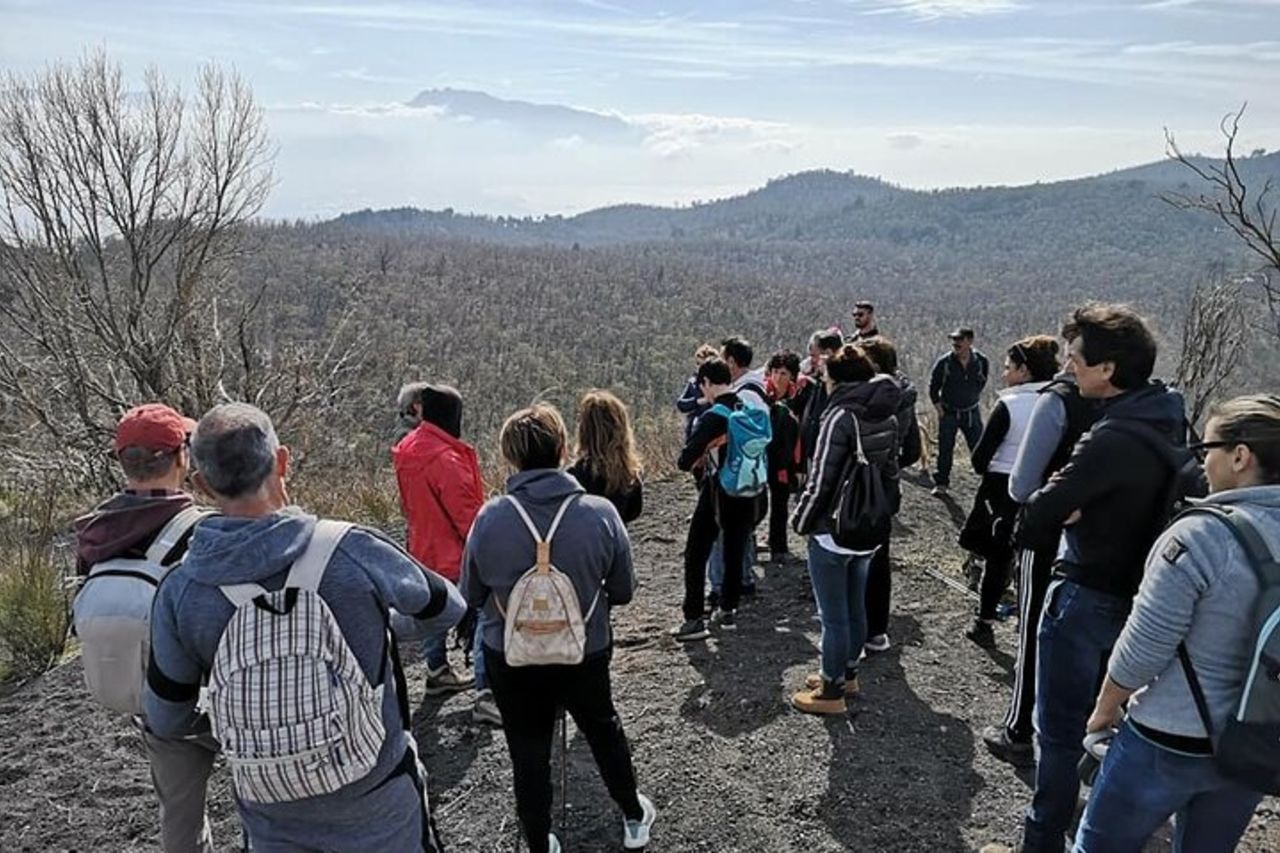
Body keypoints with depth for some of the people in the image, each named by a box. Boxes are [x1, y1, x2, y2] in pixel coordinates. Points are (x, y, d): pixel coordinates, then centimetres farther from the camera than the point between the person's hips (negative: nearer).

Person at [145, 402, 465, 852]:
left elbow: (166, 721, -2)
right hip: (375, 802, -2)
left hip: (273, 816, 2)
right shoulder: (353, 552, -25)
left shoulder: (180, 592, -17)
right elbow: (448, 607, -6)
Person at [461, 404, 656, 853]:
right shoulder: (600, 513, -20)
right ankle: (634, 817, 47)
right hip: (585, 653, 1)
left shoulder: (490, 518, -19)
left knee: (529, 753, 20)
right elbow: (623, 592, -9)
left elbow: (471, 595, -6)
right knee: (604, 731, 27)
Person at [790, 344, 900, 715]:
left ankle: (832, 691, 17)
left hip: (833, 531, -8)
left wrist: (801, 520, -6)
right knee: (856, 608, 20)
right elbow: (891, 473, 10)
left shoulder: (840, 417, -20)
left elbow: (821, 480, -20)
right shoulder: (887, 418, 4)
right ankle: (846, 674, 37)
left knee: (834, 616, 4)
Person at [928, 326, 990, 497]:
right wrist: (940, 410, -4)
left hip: (972, 412, 1)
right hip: (949, 413, -1)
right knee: (945, 449, 3)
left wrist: (974, 398, 9)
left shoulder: (981, 361, -9)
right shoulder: (944, 363, -14)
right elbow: (933, 388, -2)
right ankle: (941, 484, 15)